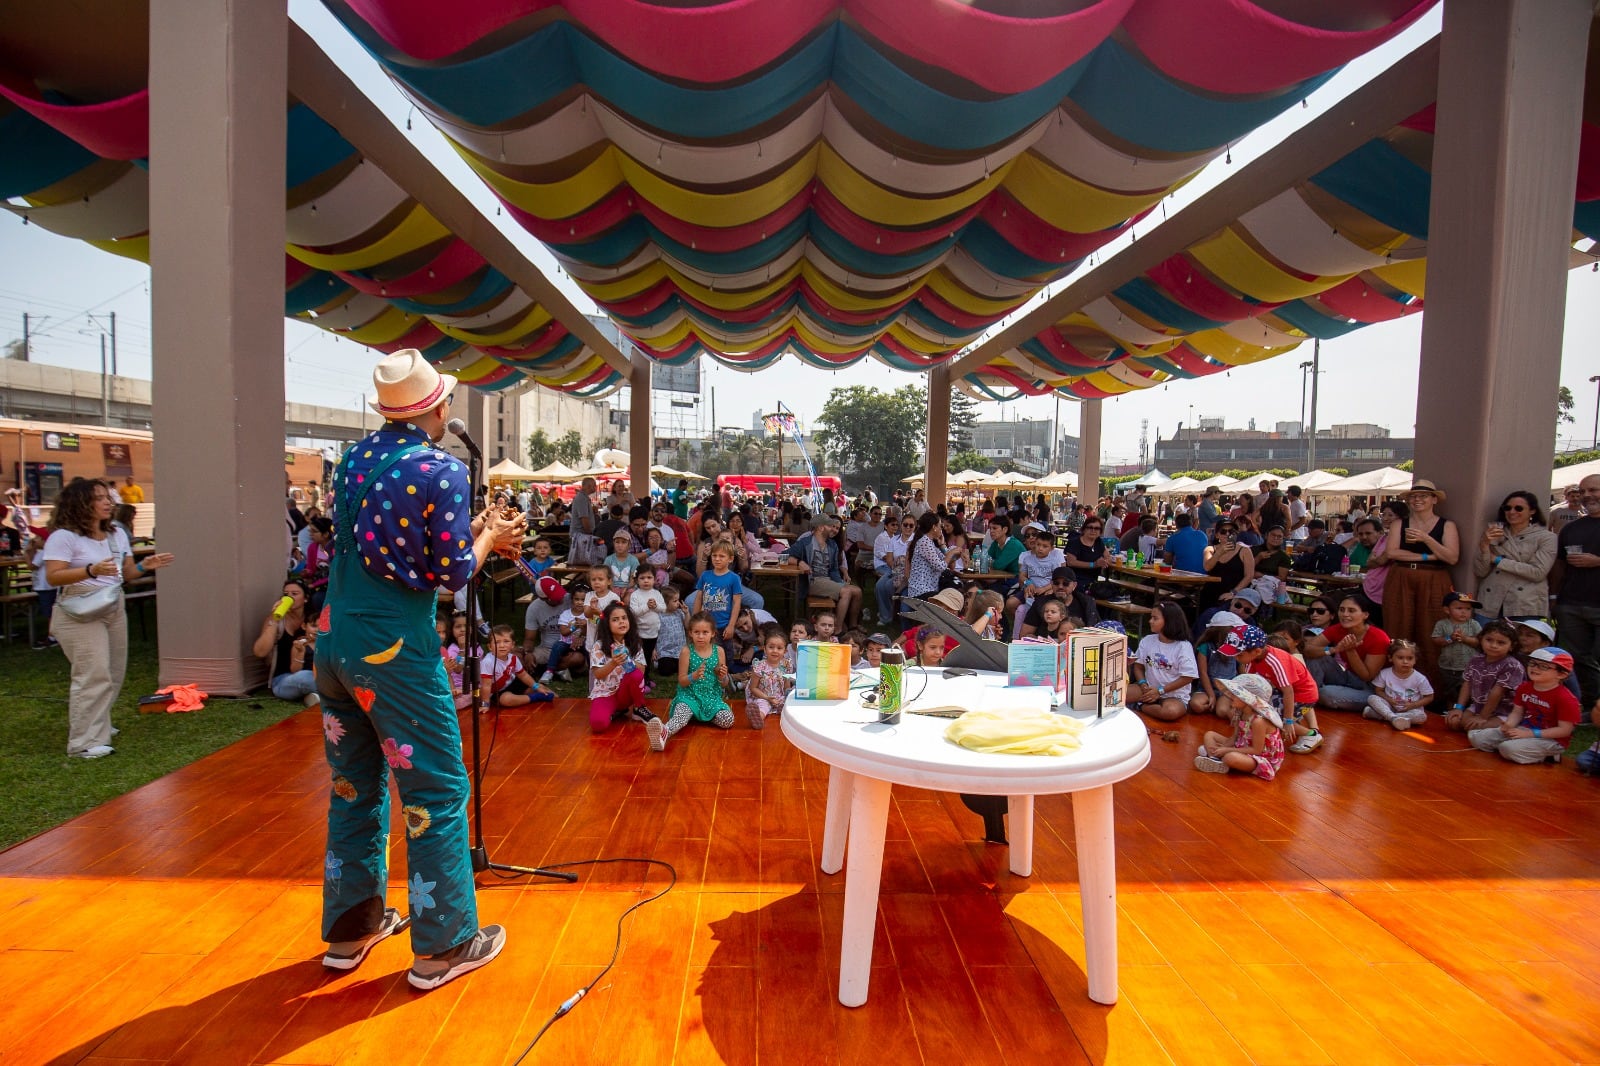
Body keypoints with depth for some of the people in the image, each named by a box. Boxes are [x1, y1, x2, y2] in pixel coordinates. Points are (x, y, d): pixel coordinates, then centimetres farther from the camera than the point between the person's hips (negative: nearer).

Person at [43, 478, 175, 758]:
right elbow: (53, 577, -19)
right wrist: (91, 570, -32)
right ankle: (85, 743, -5)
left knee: (113, 673, 13)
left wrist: (145, 566, -6)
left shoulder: (117, 535, 11)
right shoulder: (63, 536, -11)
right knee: (94, 675, -11)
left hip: (114, 610, 7)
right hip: (80, 615, -7)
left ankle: (96, 724, 30)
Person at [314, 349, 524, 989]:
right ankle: (443, 945, 16)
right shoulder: (442, 472, -13)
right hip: (394, 650, -7)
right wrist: (488, 536, 6)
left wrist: (474, 534, 15)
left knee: (353, 786, 19)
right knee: (436, 793, 5)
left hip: (335, 642, 7)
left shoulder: (352, 461, 8)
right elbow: (453, 575, -12)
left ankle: (350, 928, 33)